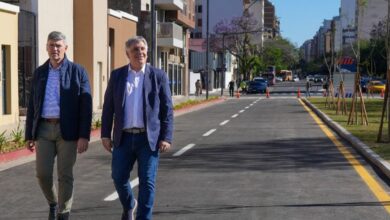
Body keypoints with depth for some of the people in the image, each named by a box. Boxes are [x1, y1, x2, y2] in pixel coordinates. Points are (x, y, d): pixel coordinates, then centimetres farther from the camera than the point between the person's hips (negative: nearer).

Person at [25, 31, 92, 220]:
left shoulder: (77, 71, -1)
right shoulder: (39, 72, 10)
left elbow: (86, 105, -6)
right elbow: (32, 106, 13)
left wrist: (84, 136, -13)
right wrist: (29, 135, 9)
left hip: (67, 130, -3)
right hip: (44, 129, 3)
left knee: (65, 175, 0)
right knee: (42, 173, 0)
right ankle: (53, 203, 27)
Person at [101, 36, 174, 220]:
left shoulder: (158, 76, 1)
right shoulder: (117, 75, 7)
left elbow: (167, 109, 0)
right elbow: (108, 107, 9)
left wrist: (166, 138, -7)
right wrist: (105, 135, 3)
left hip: (149, 138, -2)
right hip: (124, 137, 2)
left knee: (147, 182, -1)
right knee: (119, 177, 5)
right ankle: (129, 205, 35)